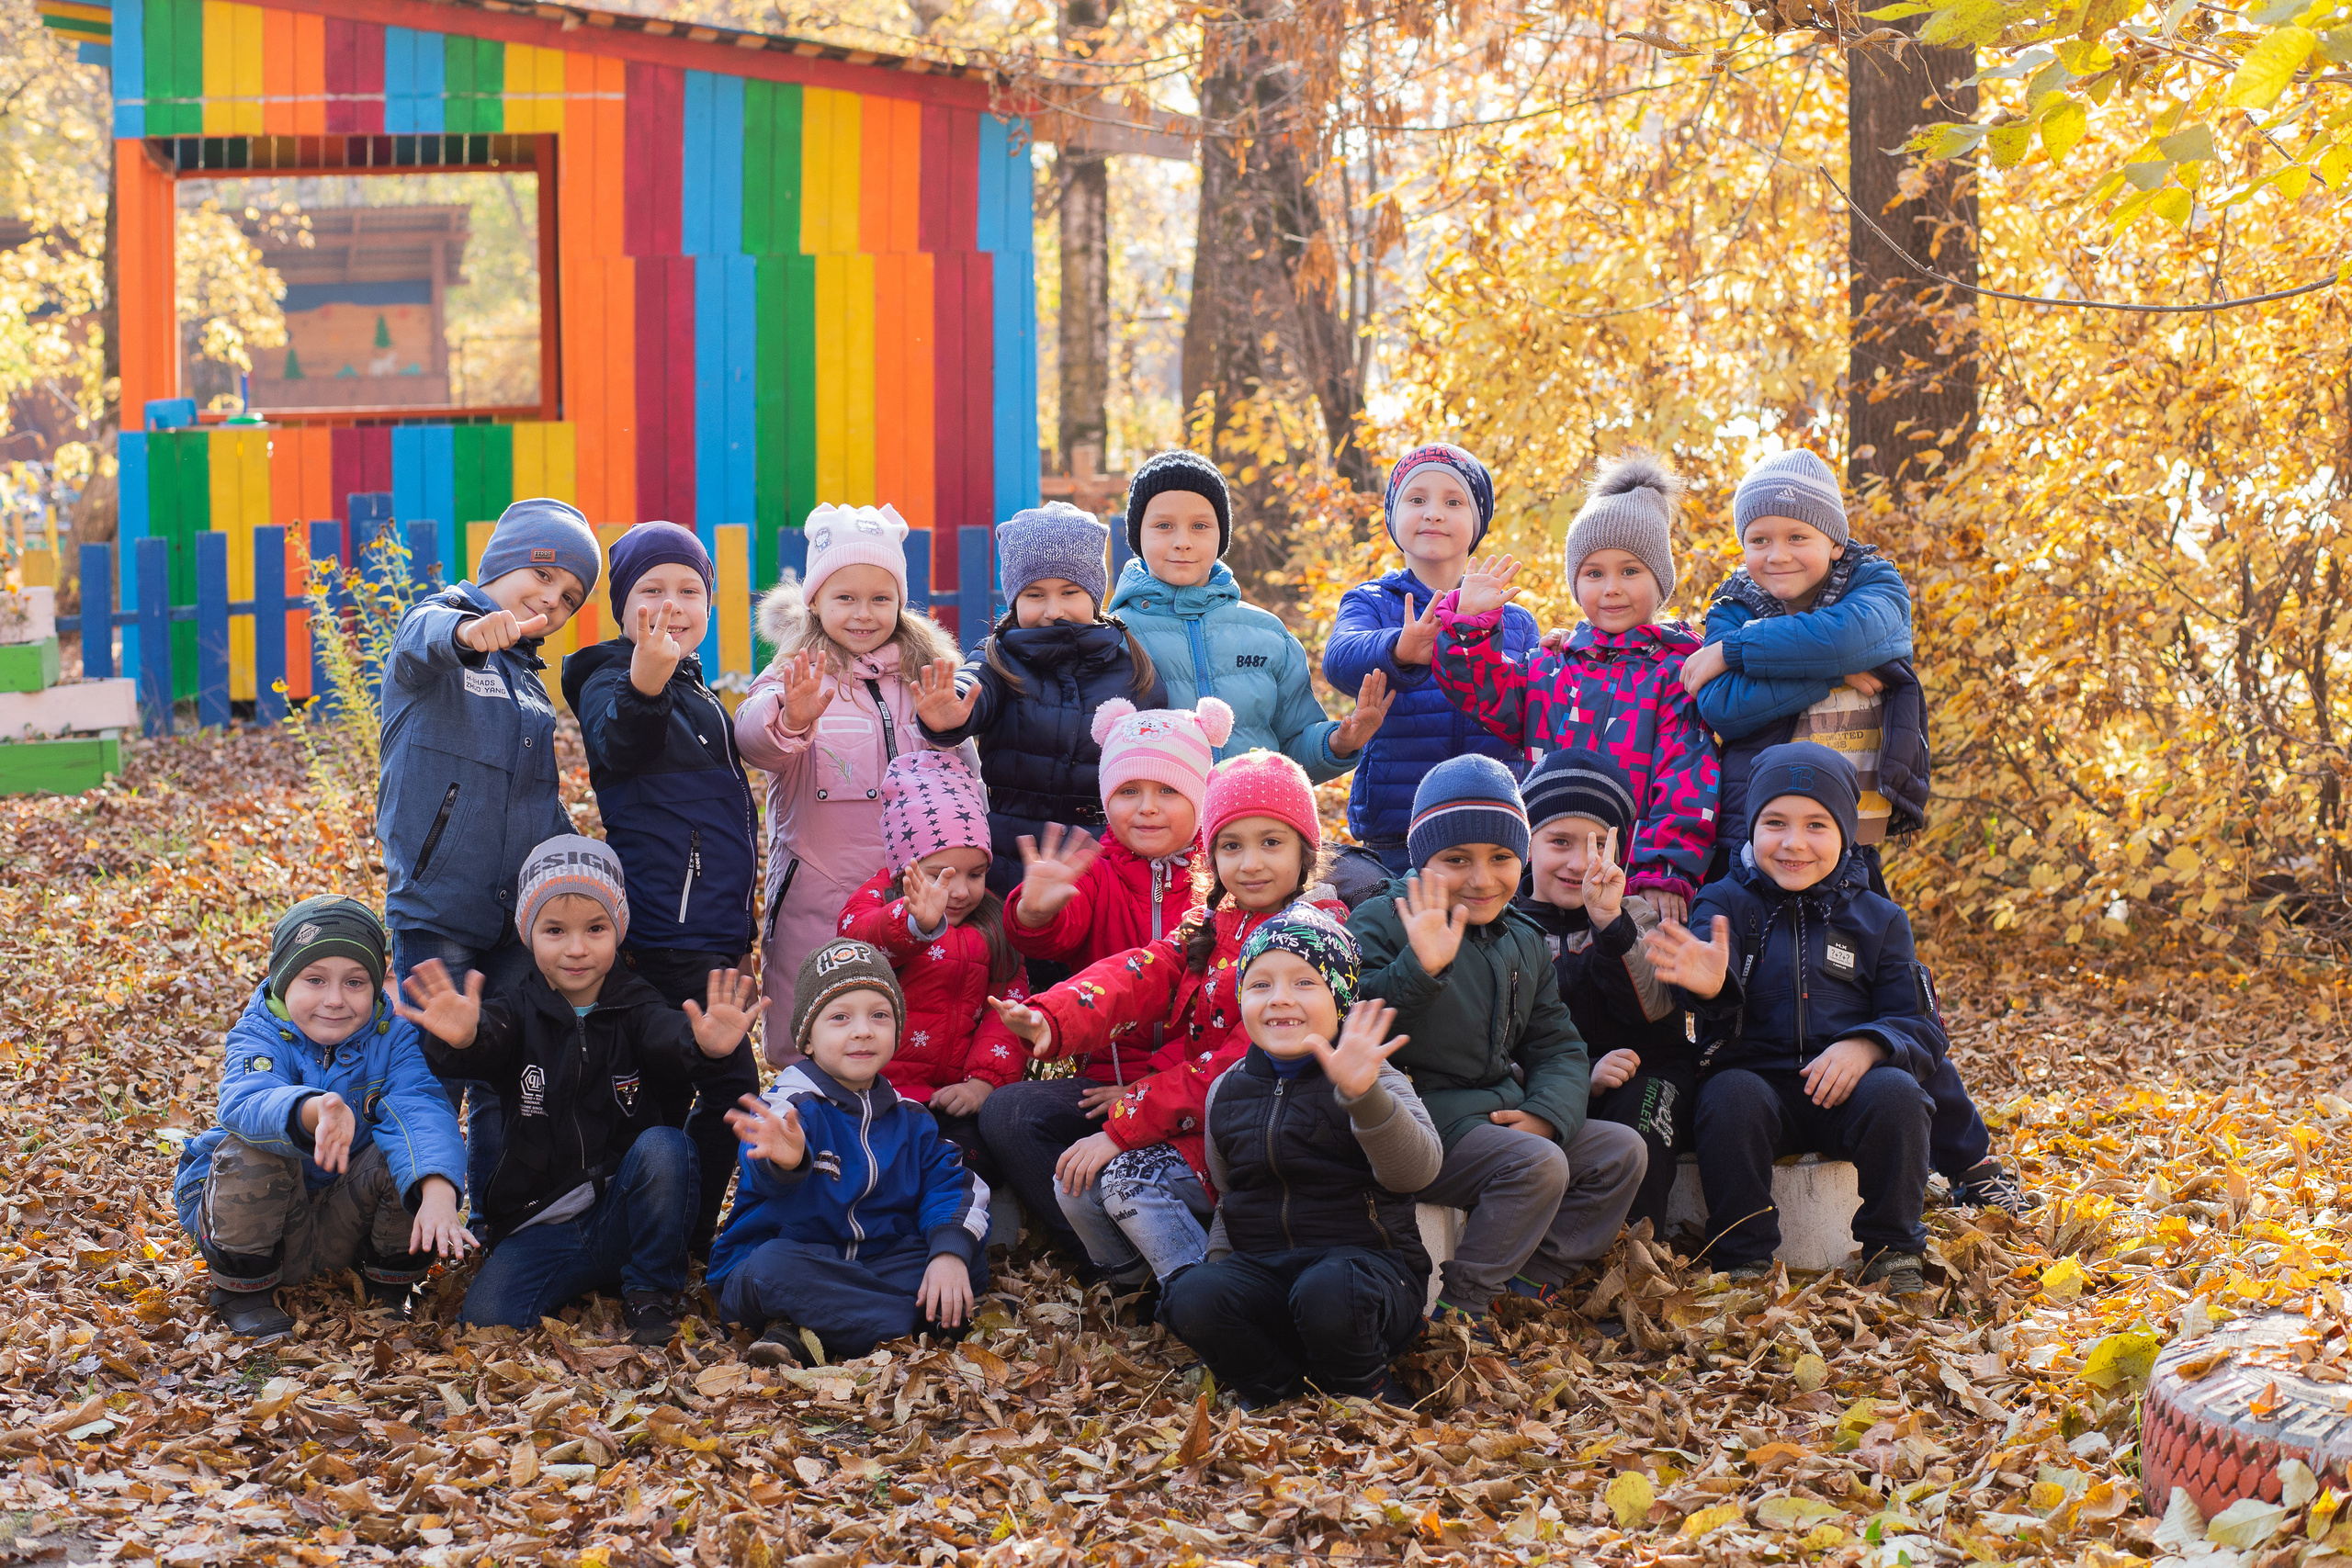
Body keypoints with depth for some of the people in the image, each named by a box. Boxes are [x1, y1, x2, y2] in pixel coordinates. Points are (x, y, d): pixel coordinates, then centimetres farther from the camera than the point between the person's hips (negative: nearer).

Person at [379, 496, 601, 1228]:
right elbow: (422, 640, -30)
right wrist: (468, 632, -53)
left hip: (520, 912, 6)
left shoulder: (529, 677, 17)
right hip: (437, 905, -6)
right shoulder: (440, 620, -3)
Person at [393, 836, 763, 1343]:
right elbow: (487, 1044, -22)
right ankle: (581, 1286, 8)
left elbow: (671, 1039, -23)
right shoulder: (519, 1011, 1)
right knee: (484, 1319, -23)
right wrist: (461, 1038, -49)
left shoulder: (635, 1007, 0)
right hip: (539, 1230, 0)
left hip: (626, 1219, 0)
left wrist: (709, 1047, -48)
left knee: (663, 1147, -29)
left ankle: (651, 1291, -8)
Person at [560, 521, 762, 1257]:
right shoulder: (611, 680, -7)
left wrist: (738, 927, 27)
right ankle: (685, 1241, -4)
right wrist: (644, 682, -53)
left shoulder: (696, 695, 20)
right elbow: (618, 747, -32)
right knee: (732, 1085, -11)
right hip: (665, 929, -9)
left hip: (708, 930, 9)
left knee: (673, 1088, 12)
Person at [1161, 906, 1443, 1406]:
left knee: (1327, 1294, -38)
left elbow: (1417, 1170, -24)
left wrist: (1363, 1096, -40)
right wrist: (1219, 1261, 7)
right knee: (1192, 1299, -26)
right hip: (1259, 1267, 4)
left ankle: (1365, 1391, -6)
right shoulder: (1227, 1093, 13)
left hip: (1367, 1259, -4)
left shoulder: (1375, 1085, -4)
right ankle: (1284, 1385, -3)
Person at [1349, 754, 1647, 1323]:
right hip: (1423, 1119, -8)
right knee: (1538, 1166, -27)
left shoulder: (1523, 941, 14)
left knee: (1621, 1149, 0)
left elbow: (1558, 1044, 13)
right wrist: (1421, 968, -37)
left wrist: (1546, 1112, -7)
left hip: (1503, 1114, 8)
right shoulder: (1382, 923, -9)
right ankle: (1456, 1305, -16)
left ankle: (1530, 1281, 0)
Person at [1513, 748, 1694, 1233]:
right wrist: (1582, 1077, -18)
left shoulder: (1636, 917, 10)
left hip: (1646, 1073, 1)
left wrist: (1611, 921, -22)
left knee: (1639, 1102, -33)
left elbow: (1655, 1010, -9)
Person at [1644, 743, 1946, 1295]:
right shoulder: (1725, 902, 6)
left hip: (1846, 1085, 1)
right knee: (1730, 1096, -33)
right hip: (1756, 1073, -1)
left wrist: (1867, 1045, -16)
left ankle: (1892, 1252, -10)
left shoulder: (1877, 919, 12)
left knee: (1896, 1094, -29)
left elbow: (1921, 1026, 7)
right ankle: (1744, 1260, -20)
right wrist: (1709, 983, -44)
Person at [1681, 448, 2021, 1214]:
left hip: (1851, 842, 0)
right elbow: (1723, 707, -12)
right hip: (1752, 840, 0)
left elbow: (1849, 633, -20)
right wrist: (1835, 669, -15)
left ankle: (1965, 1159, 19)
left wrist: (1731, 652, -15)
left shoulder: (1876, 590, 5)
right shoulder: (1734, 611, 7)